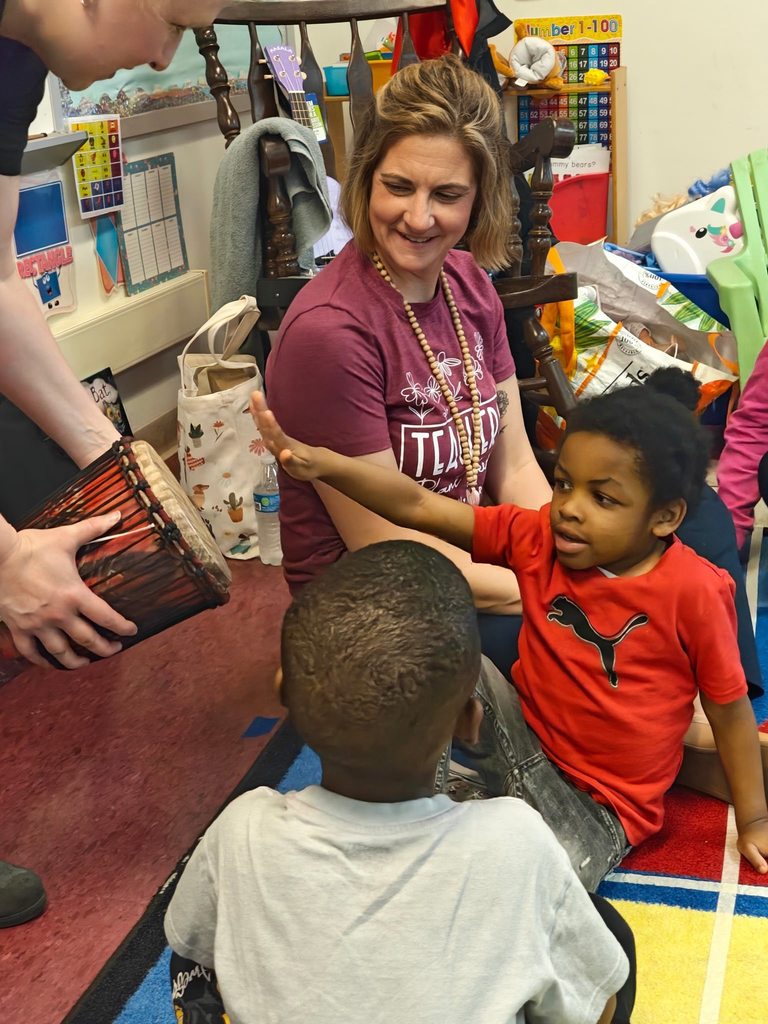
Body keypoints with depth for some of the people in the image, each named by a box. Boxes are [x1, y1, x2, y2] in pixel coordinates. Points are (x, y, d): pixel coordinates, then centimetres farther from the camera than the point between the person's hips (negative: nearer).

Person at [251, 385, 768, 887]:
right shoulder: (540, 539, -8)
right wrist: (322, 462, -29)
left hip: (597, 804, -3)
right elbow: (418, 506, -16)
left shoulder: (693, 591, -17)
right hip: (521, 739, 3)